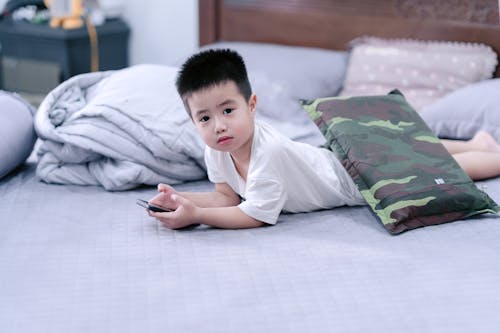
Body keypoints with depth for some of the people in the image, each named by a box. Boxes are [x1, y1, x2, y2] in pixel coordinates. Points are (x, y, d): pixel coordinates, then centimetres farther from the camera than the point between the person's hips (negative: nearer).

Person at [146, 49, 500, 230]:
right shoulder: (217, 150, -18)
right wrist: (182, 199, -25)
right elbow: (228, 197, -9)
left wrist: (195, 215, -42)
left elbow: (257, 215, -37)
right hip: (334, 156, 7)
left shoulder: (269, 151, -40)